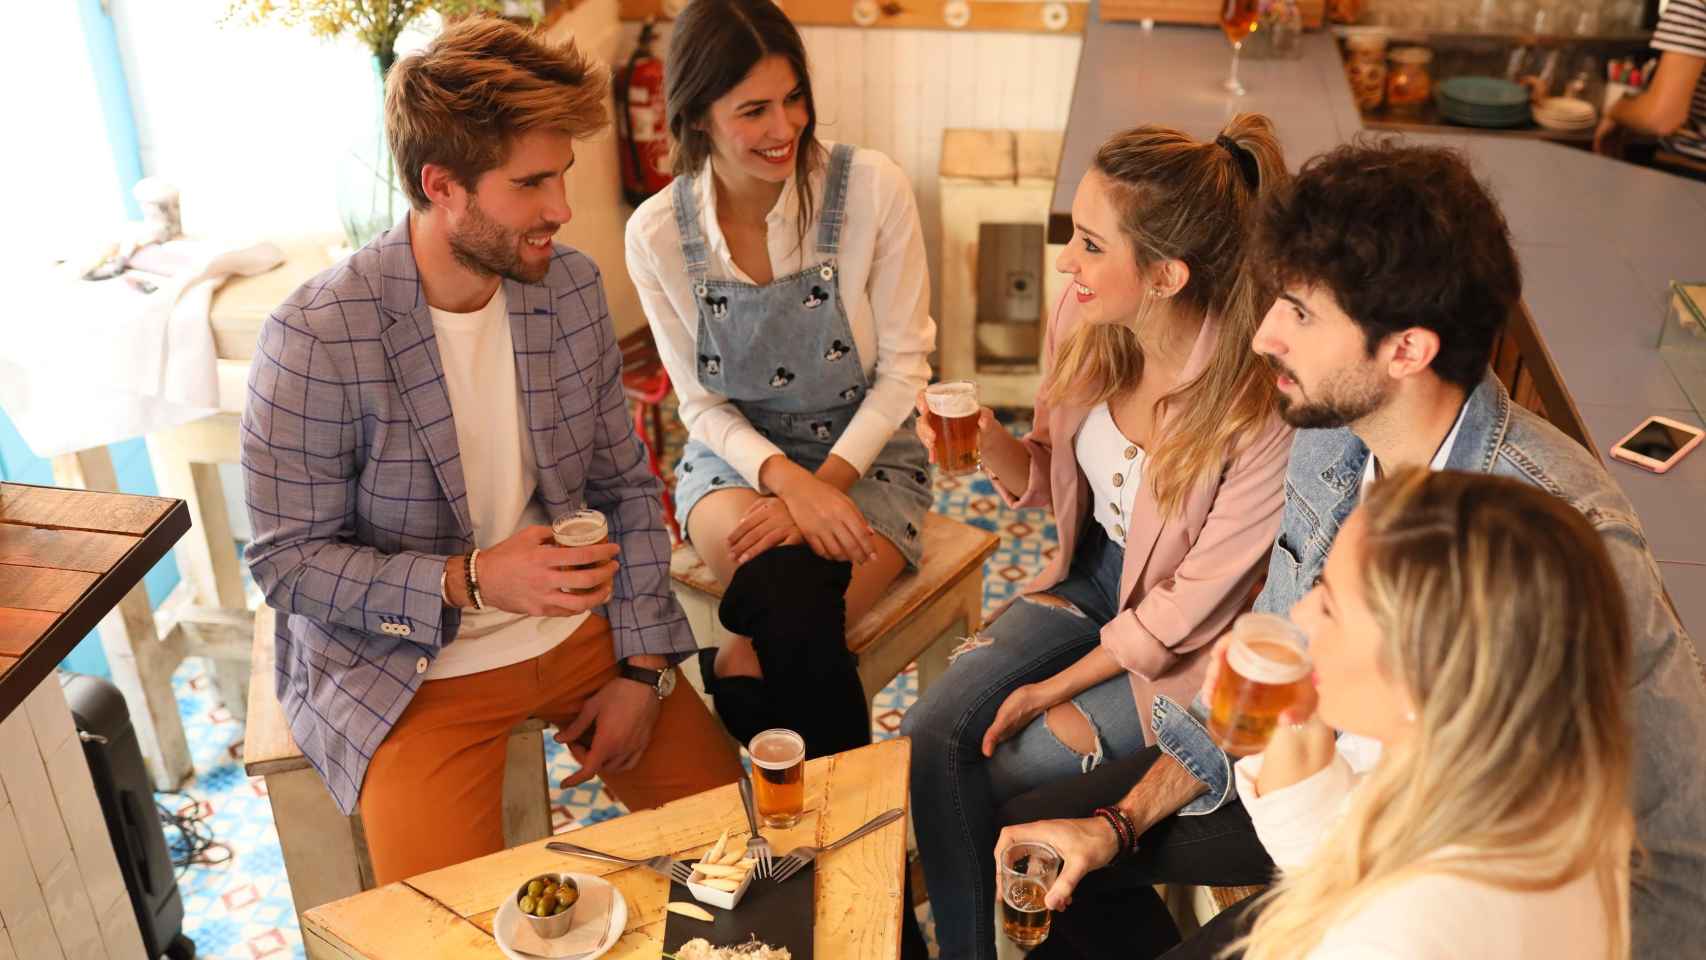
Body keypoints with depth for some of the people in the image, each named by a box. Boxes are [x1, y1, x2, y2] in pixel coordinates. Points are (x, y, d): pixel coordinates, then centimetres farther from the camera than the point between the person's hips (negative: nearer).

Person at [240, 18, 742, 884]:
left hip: (577, 629, 5)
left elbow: (624, 488, 3)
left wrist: (642, 666, -4)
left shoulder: (572, 286, -3)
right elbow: (287, 562, -12)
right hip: (408, 665, -4)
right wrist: (468, 581, -26)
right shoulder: (316, 337, -19)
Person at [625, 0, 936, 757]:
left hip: (864, 454, -1)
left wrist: (825, 483, -21)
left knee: (788, 630, -28)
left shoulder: (872, 188, -15)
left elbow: (904, 365, -9)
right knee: (791, 587, -32)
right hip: (735, 458, 1)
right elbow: (703, 405, -4)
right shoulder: (657, 234, -10)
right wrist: (786, 480, -23)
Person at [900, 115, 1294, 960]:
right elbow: (1050, 483, 3)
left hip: (1188, 651, -5)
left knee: (1009, 768, -10)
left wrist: (1052, 690, -12)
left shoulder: (1261, 407, -30)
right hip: (1093, 577, 6)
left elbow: (1193, 609, -19)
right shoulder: (1083, 322, -13)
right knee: (931, 734, -10)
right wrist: (990, 441, -20)